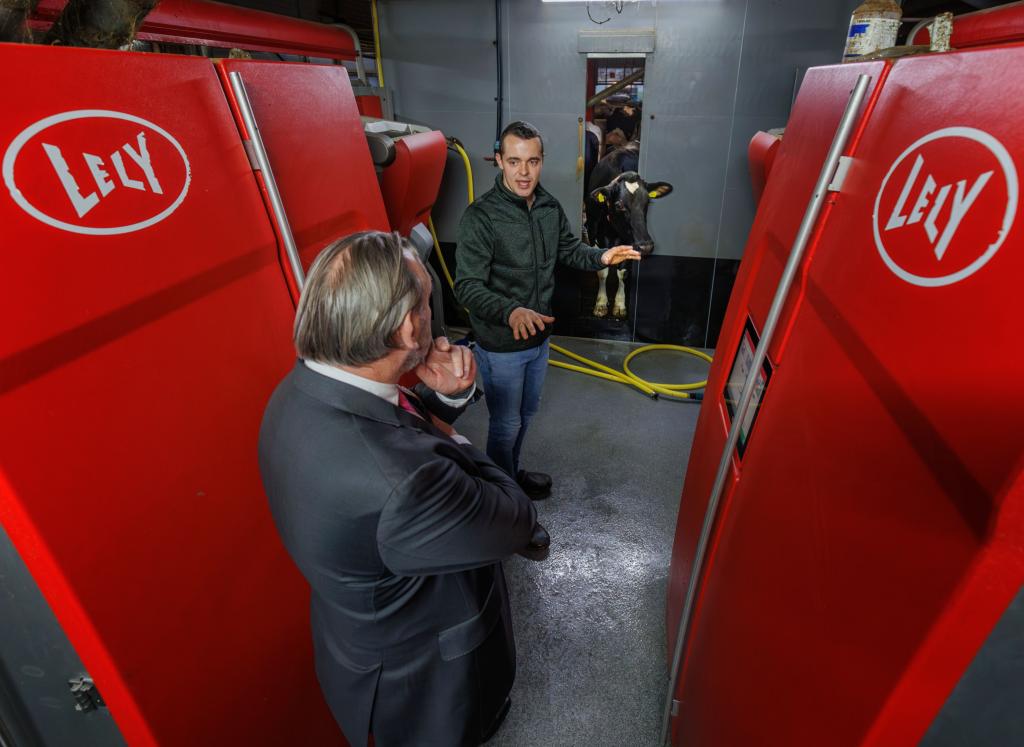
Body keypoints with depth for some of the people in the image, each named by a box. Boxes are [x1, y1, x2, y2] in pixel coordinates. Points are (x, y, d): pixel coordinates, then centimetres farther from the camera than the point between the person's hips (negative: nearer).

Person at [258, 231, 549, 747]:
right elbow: (517, 522, -28)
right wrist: (452, 443, -14)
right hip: (415, 677, -6)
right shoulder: (399, 484, -46)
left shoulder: (304, 391, -18)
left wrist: (444, 396, -19)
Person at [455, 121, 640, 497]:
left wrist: (601, 257, -6)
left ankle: (512, 473, 49)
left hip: (539, 337, 7)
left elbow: (570, 248, 15)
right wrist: (510, 312, -44)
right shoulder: (480, 216, -22)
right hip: (500, 345, -7)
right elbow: (467, 286, -26)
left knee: (526, 413, 25)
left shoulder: (550, 207, -1)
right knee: (506, 423, 10)